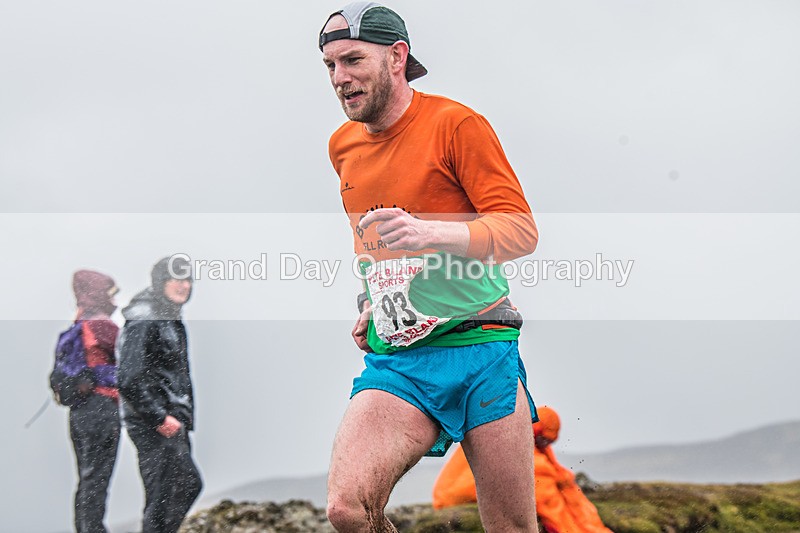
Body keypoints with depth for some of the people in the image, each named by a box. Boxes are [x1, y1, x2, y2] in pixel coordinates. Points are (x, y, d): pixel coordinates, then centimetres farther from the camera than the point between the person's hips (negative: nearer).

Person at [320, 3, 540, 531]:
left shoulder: (456, 123, -4)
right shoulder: (343, 145, 15)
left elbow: (522, 230, -10)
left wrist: (428, 232, -25)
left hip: (479, 346, -4)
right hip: (394, 358, 4)